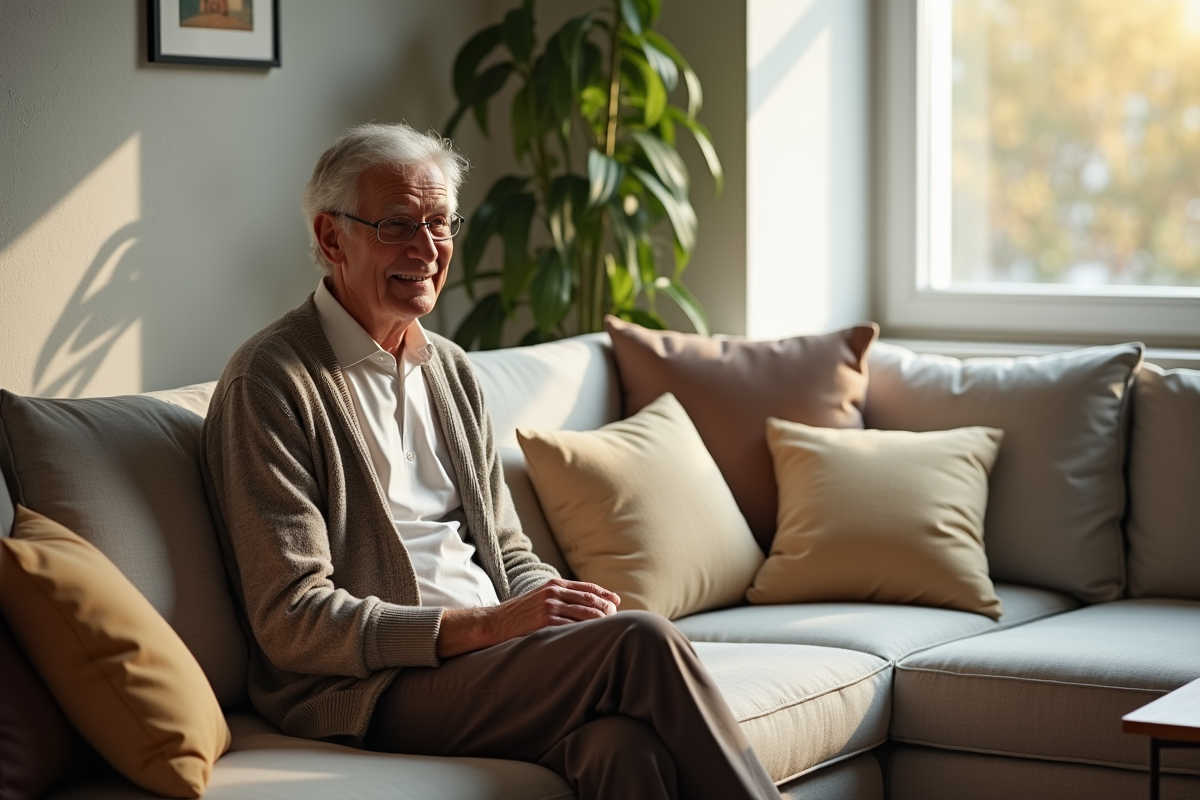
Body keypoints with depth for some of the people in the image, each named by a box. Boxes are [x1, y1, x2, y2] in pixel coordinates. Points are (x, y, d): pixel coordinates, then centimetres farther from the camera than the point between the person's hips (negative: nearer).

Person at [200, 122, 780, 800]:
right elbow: (292, 622, -12)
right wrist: (486, 625, -19)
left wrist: (560, 608, -3)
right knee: (640, 641, -26)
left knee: (626, 742, -30)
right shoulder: (270, 382, -5)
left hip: (488, 652, 6)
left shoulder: (451, 369, 20)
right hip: (364, 692, -6)